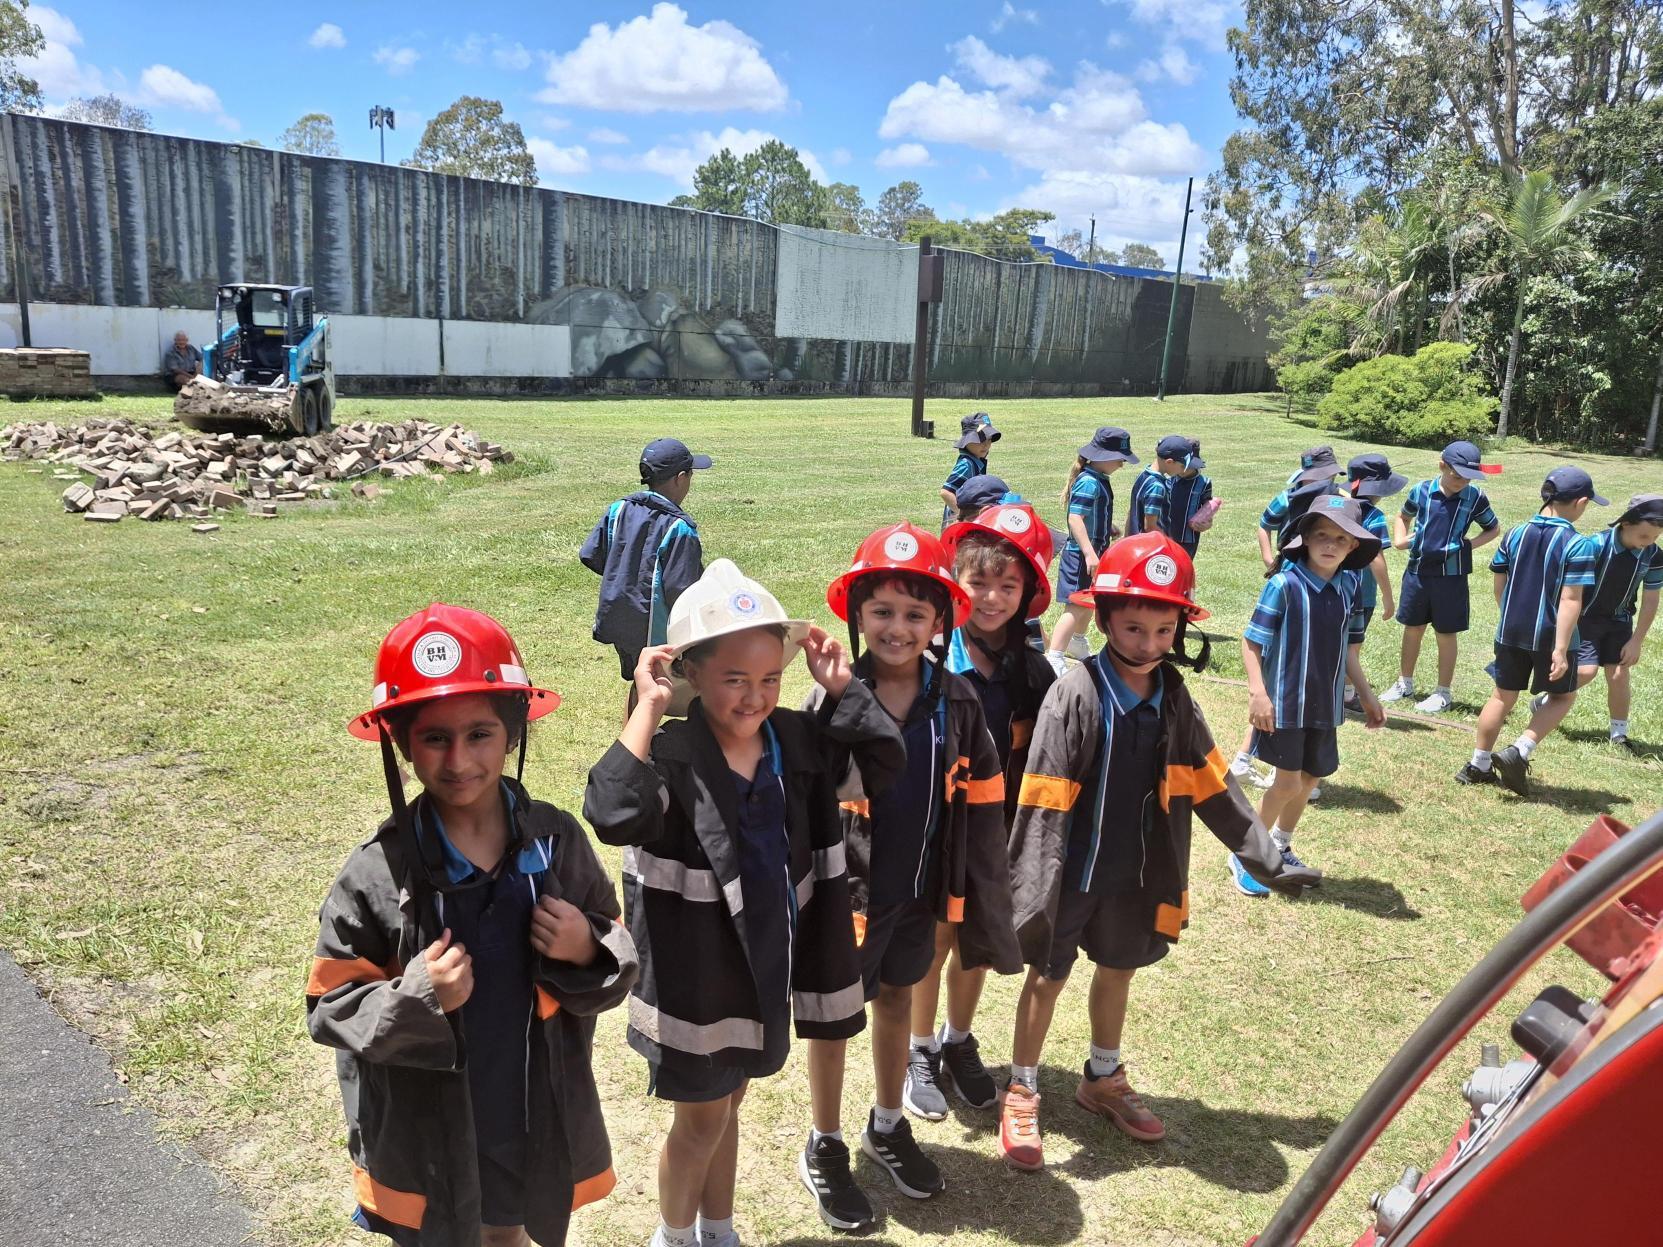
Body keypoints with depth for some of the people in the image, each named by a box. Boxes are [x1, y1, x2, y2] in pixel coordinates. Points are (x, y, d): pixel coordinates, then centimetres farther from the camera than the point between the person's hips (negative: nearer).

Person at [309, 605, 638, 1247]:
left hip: (535, 1120, 2)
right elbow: (331, 1007, -10)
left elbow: (614, 957, -1)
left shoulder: (557, 841, -12)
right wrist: (415, 997, -26)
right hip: (425, 1139, -2)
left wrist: (588, 955, -22)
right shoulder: (376, 872, -17)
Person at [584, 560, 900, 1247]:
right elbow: (612, 814, -40)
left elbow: (887, 755, -2)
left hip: (767, 958, 5)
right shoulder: (673, 754, -22)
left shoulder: (795, 738, -5)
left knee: (728, 1104, 25)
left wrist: (841, 686, -11)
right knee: (701, 1119, 13)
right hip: (696, 970, -5)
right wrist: (646, 708, -37)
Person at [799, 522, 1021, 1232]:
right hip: (843, 893, -3)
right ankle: (824, 1150, 34)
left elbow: (979, 811, -1)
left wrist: (984, 908, 2)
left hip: (918, 891, 4)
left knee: (896, 1001, 22)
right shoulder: (831, 702, -19)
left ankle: (888, 1127, 44)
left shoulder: (957, 702, -8)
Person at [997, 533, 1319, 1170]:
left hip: (1139, 872, 6)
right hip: (1074, 871, -5)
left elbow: (1212, 785, 6)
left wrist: (1267, 859, 10)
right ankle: (1021, 1093, 28)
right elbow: (1043, 802, -23)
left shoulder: (1173, 697, -3)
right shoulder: (1076, 695, -21)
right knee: (1048, 974, 9)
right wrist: (1033, 891, -26)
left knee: (1118, 970, 21)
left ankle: (1103, 1079, 43)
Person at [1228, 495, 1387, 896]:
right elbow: (1251, 641, -15)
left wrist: (1366, 695, 16)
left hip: (1326, 703, 6)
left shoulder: (1350, 585, 2)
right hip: (1285, 701, -6)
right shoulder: (1285, 583, -16)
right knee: (1288, 782, -3)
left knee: (1310, 779, 16)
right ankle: (1244, 856, 15)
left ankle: (1280, 849, 37)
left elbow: (1347, 648, 13)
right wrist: (1257, 692, -24)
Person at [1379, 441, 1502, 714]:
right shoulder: (1421, 491, -3)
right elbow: (1403, 516, 17)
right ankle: (1404, 683, 30)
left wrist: (1471, 544, -8)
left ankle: (1444, 692, 19)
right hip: (1417, 571, 2)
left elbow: (1494, 529, 9)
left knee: (1446, 633, 7)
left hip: (1451, 576, -2)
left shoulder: (1475, 498, -7)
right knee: (1412, 628, 14)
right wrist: (1399, 539, 0)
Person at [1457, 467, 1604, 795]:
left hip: (1510, 632, 5)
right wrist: (1561, 649, -20)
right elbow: (1570, 599, -19)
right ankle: (1519, 753, 0)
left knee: (1503, 696, 15)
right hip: (1550, 636, -5)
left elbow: (1499, 584, 8)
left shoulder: (1515, 534, 1)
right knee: (1563, 696, 16)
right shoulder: (1576, 545, -15)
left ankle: (1478, 765, 19)